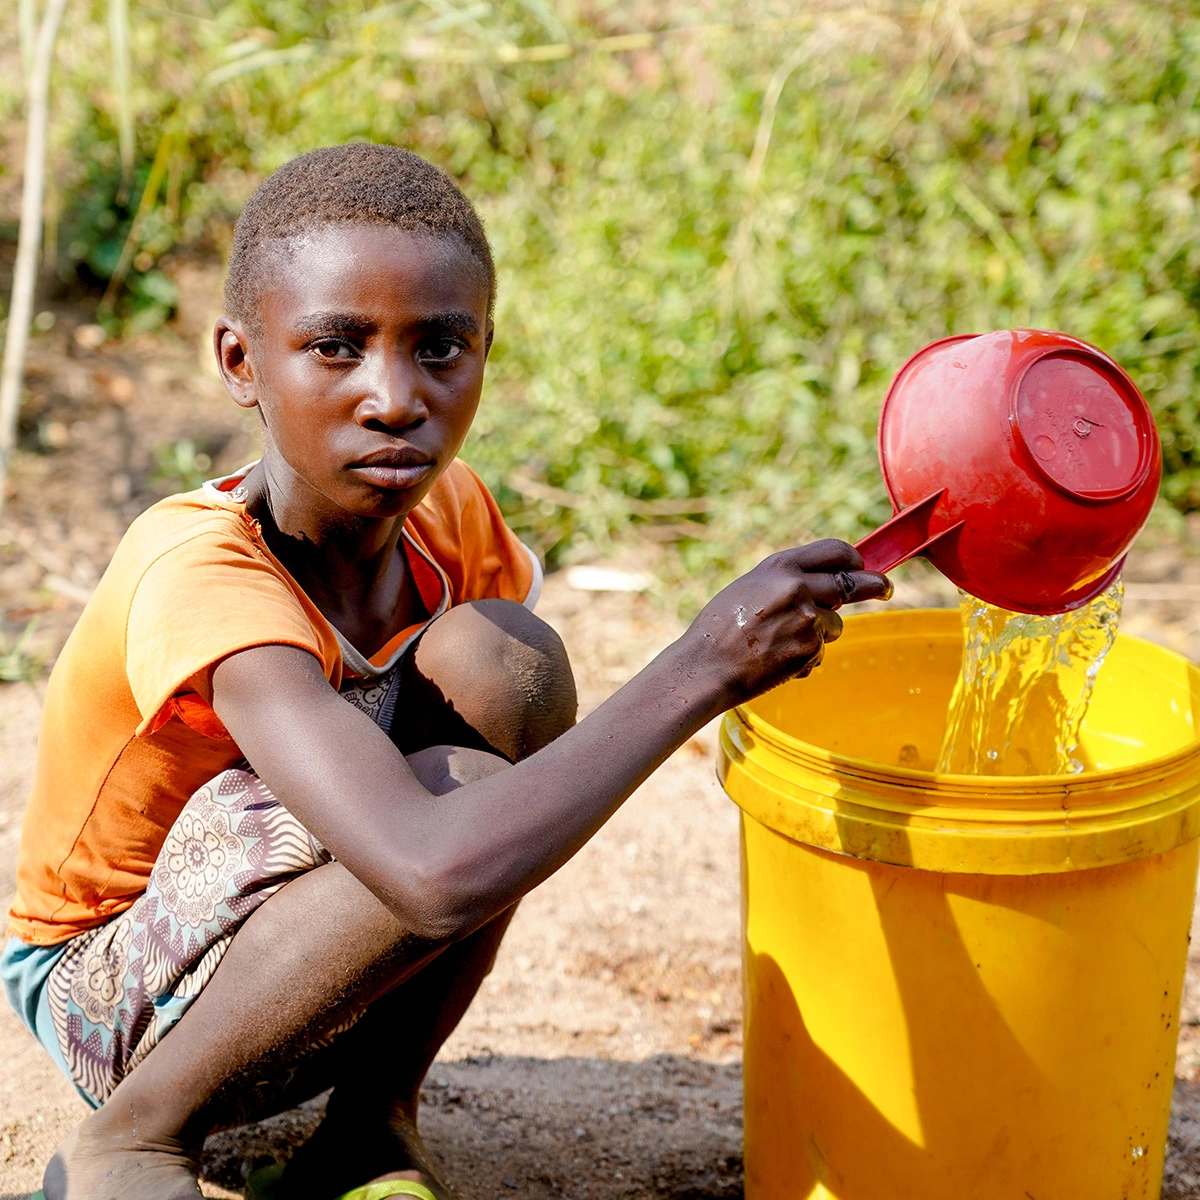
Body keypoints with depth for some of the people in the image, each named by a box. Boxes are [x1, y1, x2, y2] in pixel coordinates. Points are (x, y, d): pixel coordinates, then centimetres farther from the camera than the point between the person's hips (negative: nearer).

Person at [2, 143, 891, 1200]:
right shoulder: (200, 576, -34)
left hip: (309, 967, 6)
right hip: (113, 994, -6)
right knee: (463, 795, -32)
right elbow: (439, 875, -48)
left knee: (498, 658, -21)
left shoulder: (445, 511, -12)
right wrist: (702, 665, -42)